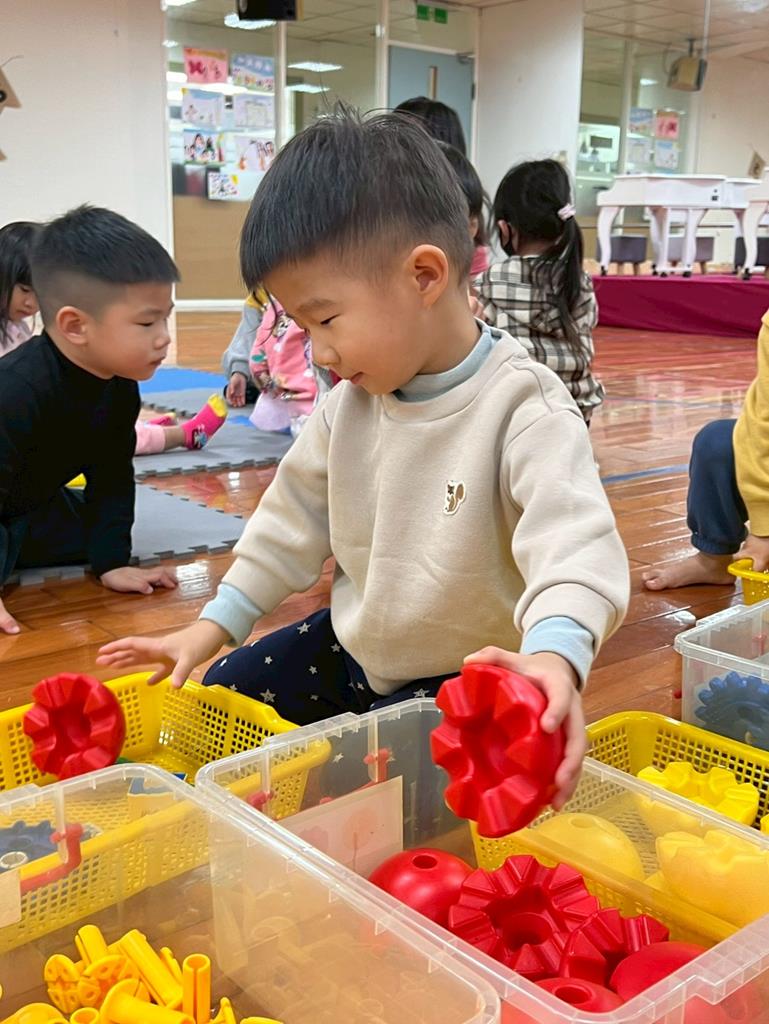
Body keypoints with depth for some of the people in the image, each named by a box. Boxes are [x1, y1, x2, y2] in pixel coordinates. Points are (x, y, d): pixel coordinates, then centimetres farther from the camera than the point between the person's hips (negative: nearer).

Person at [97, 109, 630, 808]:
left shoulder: (525, 410, -24)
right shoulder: (352, 403, -1)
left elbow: (571, 539, -36)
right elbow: (296, 515, 9)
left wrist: (555, 657, -57)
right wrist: (214, 626, 10)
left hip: (464, 678, -7)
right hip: (352, 647, 7)